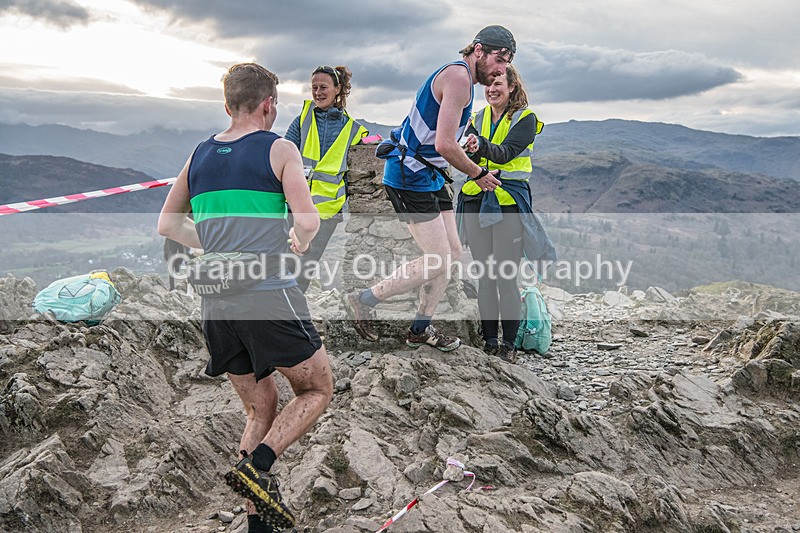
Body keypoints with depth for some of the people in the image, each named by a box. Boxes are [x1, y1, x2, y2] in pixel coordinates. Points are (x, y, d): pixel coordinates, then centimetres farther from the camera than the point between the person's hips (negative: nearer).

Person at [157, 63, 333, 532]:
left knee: (261, 410, 17)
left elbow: (167, 224, 21)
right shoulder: (280, 149, -2)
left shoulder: (200, 155, 14)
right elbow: (308, 221, -11)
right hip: (269, 296, -6)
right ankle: (257, 467, -9)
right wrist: (298, 244, 10)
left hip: (217, 302, 6)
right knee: (318, 390, 11)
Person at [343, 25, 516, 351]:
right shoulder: (459, 76, -17)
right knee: (438, 261, -8)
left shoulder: (460, 77, 17)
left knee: (452, 252, 11)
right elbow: (445, 145, -23)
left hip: (430, 177, 11)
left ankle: (420, 329, 21)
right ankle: (363, 301, 5)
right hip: (410, 177, -11)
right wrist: (478, 174, -11)